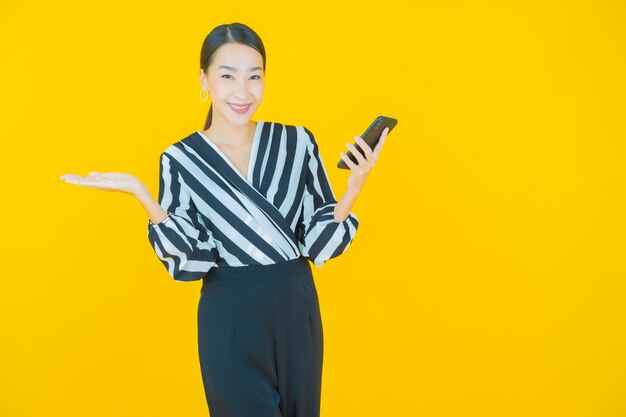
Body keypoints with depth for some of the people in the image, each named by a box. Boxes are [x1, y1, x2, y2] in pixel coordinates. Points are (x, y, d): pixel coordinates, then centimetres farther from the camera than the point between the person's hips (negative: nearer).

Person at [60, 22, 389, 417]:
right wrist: (140, 193, -19)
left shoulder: (297, 141, -3)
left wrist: (354, 188, -18)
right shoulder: (180, 160, -7)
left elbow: (320, 241, -2)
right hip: (229, 319, -2)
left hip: (296, 308, 3)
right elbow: (189, 261, -10)